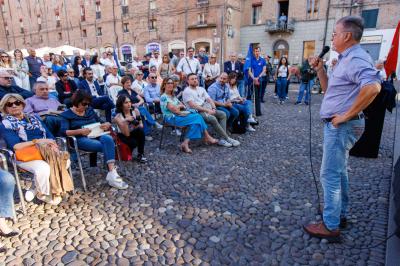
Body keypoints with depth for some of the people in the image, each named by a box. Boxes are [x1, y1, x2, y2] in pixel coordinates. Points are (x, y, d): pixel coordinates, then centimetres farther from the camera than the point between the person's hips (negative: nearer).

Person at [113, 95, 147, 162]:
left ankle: (140, 154, -17)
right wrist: (125, 121, -41)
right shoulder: (118, 117, -24)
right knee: (134, 142, -33)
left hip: (134, 132, 3)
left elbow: (141, 125, -6)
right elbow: (127, 134, -28)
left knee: (141, 130, -31)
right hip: (123, 135, -3)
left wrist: (138, 125, -29)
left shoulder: (135, 110, -16)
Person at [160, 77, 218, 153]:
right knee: (197, 118, -21)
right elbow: (172, 108, -19)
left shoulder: (173, 96, 22)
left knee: (198, 116, -16)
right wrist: (180, 106, 0)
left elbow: (182, 105, 16)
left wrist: (178, 107, -6)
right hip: (172, 118, -8)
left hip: (179, 115, 9)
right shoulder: (164, 97, -5)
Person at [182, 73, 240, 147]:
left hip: (207, 109, 7)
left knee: (222, 114, -13)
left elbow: (209, 99, 15)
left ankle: (222, 139, -21)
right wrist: (207, 110, -19)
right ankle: (227, 138, -19)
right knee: (213, 118, -30)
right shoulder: (187, 91, -2)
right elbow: (193, 105, -14)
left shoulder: (201, 89, 21)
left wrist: (214, 108, -6)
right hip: (197, 112, -7)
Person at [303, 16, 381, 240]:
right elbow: (329, 90, 19)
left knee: (330, 174, -4)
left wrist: (347, 115, -27)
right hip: (338, 125, 11)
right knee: (339, 171, 19)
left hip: (342, 126, -11)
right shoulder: (346, 59, 16)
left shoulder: (356, 58, -17)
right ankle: (341, 214, 34)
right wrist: (320, 69, 7)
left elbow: (373, 87, -34)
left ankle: (330, 226, 8)